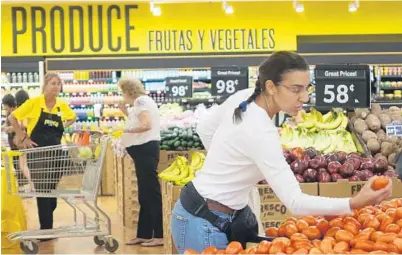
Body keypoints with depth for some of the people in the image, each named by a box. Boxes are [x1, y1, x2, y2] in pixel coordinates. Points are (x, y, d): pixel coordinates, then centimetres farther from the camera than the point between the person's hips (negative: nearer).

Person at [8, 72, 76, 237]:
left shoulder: (62, 105, 4)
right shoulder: (34, 102, -9)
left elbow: (72, 118, 25)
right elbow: (12, 117, -3)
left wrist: (62, 127, 8)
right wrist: (22, 137, -6)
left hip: (55, 152, 4)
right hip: (37, 152, -4)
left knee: (52, 190, 9)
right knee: (42, 190, -3)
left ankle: (47, 225, 26)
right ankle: (46, 228, 5)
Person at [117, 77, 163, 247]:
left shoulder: (141, 101, -11)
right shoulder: (140, 102, 21)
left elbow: (146, 125, -24)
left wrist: (125, 130, -19)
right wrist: (126, 113, 15)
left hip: (146, 149, -11)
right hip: (142, 150, 11)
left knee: (151, 192, -9)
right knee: (144, 194, 12)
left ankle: (159, 236, -7)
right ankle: (144, 234, 18)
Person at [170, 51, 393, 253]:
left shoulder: (244, 109, 1)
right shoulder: (259, 131, -27)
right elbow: (294, 202, -31)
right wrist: (354, 204, -38)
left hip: (205, 213, 9)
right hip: (204, 224, -9)